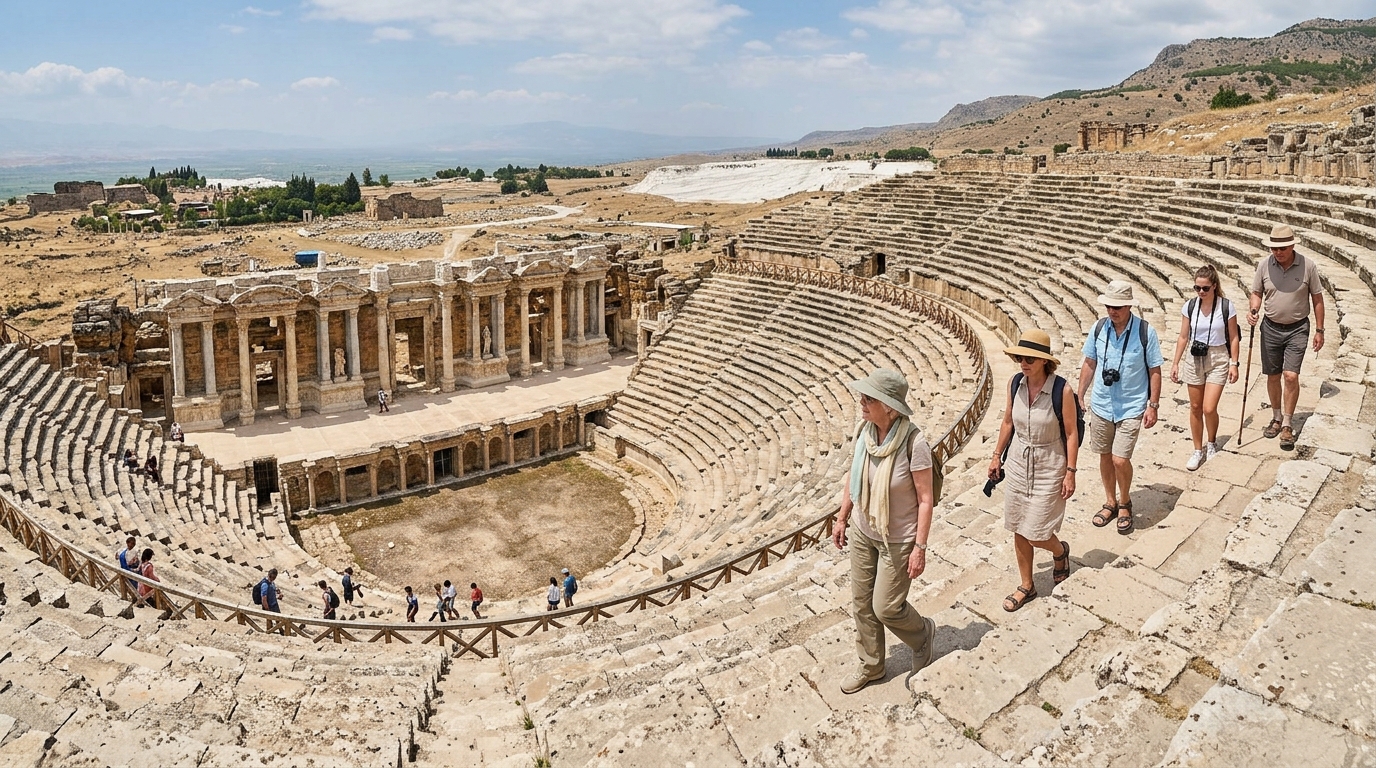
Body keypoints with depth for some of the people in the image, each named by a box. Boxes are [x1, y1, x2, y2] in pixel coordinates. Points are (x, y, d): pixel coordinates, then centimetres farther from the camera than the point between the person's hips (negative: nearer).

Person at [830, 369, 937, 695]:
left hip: (898, 541, -6)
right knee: (862, 602, 16)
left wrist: (920, 547, -16)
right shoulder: (864, 431, -11)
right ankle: (870, 665, 38)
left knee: (886, 607, 7)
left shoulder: (913, 443, -27)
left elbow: (925, 499, -19)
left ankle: (923, 632, 40)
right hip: (863, 533, 6)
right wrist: (842, 518, 11)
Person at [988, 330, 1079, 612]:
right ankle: (1026, 586, 29)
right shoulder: (1015, 384, -6)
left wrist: (1070, 472, -11)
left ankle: (1060, 550, 35)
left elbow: (1071, 433, -12)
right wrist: (997, 455, 11)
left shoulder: (1061, 390, -20)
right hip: (1018, 465, 5)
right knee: (1019, 530, 12)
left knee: (1035, 535, -1)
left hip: (1048, 470, -5)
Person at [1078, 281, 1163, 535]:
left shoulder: (1146, 332, -12)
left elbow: (1154, 370, -5)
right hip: (1101, 406, 4)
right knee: (1105, 456, 14)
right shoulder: (1099, 328, -4)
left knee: (1120, 459, -9)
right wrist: (1079, 396, 8)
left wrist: (1153, 405, -6)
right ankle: (1110, 503, 33)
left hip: (1131, 408, -3)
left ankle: (1125, 504, 18)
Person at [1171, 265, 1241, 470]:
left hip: (1218, 360, -3)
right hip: (1194, 360, 3)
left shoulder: (1226, 307, -9)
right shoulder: (1189, 307, -2)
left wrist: (1234, 364, -6)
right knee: (1195, 408, 9)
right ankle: (1198, 451, 22)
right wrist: (1175, 363, 4)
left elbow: (1233, 338, -3)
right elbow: (1183, 337, 5)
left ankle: (1212, 444, 18)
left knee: (1209, 409, -10)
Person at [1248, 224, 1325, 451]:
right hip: (1271, 327, 3)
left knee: (1291, 376, -10)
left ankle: (1288, 425, 2)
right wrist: (1253, 310, -15)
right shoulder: (1264, 265, -5)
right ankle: (1276, 418, 29)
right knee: (1273, 376, 11)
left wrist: (1319, 331, 0)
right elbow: (1257, 293, 7)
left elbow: (1317, 299, -1)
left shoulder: (1308, 266, -10)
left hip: (1297, 329, -2)